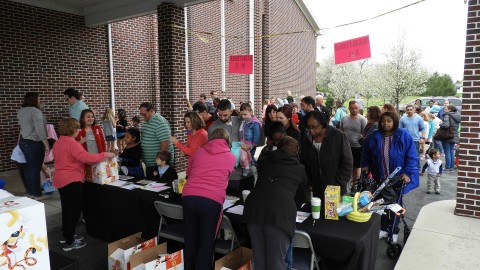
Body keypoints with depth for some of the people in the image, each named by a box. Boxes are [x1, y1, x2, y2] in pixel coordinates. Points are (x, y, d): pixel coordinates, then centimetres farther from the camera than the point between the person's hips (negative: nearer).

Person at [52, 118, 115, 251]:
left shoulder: (58, 143, 11)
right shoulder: (72, 143, -19)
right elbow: (87, 157, -27)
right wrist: (105, 155, -20)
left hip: (61, 180, 10)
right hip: (72, 181, -10)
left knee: (67, 208, 20)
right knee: (74, 210, -2)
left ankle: (66, 235, 32)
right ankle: (70, 242, 4)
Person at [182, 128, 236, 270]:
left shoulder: (199, 152, 19)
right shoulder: (231, 157, 14)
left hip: (188, 197, 3)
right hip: (212, 201, -3)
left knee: (190, 241, 18)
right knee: (206, 244, 10)